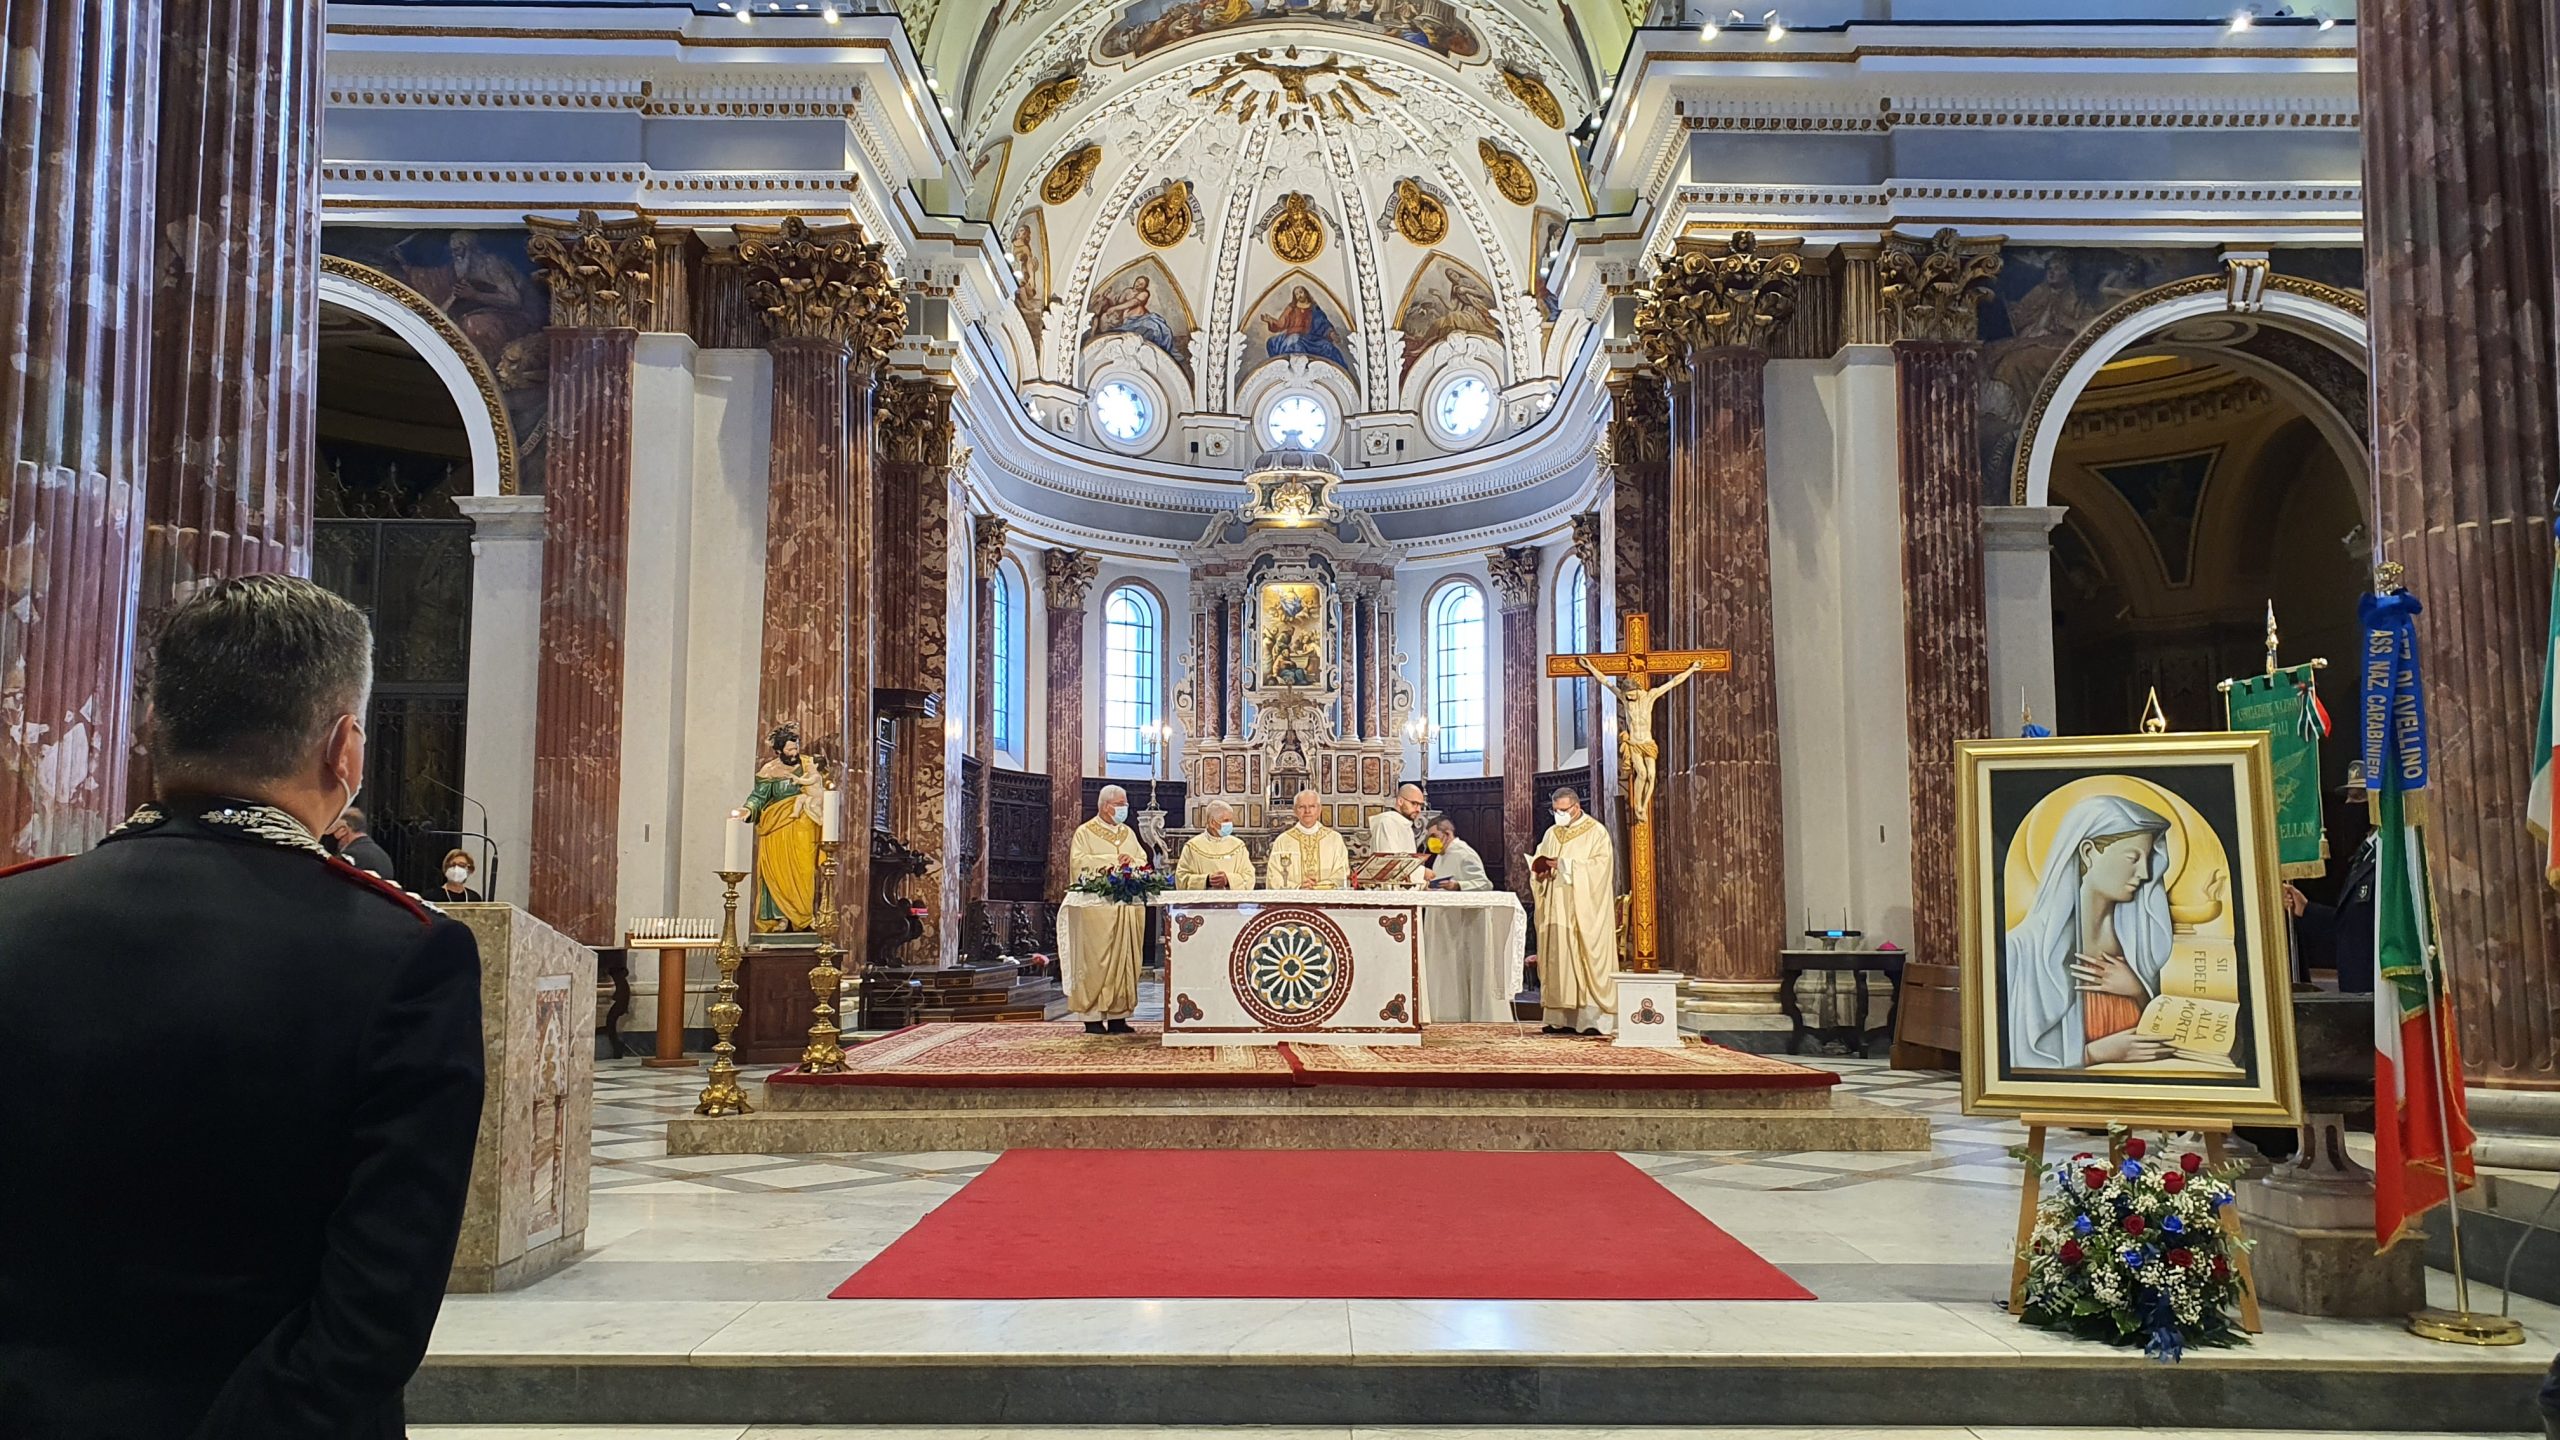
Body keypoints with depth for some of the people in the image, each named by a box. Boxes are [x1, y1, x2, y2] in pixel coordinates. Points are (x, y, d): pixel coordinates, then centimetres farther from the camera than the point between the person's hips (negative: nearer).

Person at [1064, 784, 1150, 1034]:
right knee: (1095, 961, -6)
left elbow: (1144, 863, 16)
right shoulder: (1085, 833, 2)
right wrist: (1111, 859, -13)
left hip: (1128, 907, 6)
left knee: (1126, 960, 3)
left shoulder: (1128, 833, 19)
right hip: (1097, 907, -6)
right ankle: (1092, 1017, -3)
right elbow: (1078, 862, -10)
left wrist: (1133, 862, -7)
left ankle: (1118, 1016, 7)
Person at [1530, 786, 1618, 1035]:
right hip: (1557, 909, 6)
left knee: (1586, 958, -9)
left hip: (1584, 910, -6)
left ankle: (1592, 1018, -10)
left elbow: (1601, 865, -12)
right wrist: (1541, 870, -5)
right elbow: (1538, 864, 18)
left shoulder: (1596, 832, -1)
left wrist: (1565, 865, -17)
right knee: (1557, 959, 1)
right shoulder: (1552, 833, 17)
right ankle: (1562, 1018, 2)